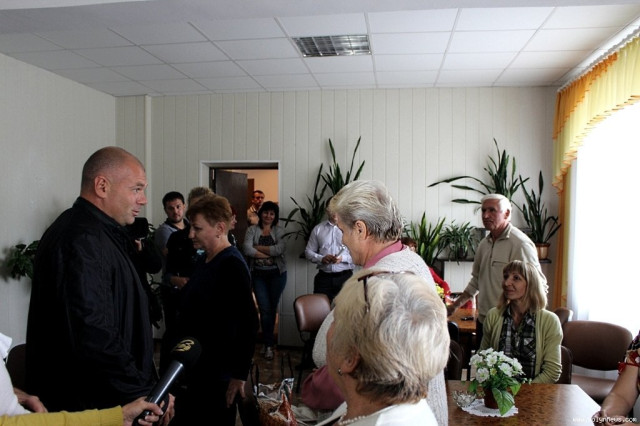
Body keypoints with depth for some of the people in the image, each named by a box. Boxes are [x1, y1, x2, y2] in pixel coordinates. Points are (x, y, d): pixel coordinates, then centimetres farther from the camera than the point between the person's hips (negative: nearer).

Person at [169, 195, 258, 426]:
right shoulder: (203, 259, 7)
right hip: (193, 366, 8)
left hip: (218, 372, -8)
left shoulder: (232, 265, -19)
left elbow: (249, 323, -23)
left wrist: (240, 374, -20)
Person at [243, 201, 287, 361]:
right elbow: (247, 250, -13)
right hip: (258, 274, 0)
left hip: (277, 274, 1)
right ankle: (269, 345, 7)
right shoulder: (252, 230, 2)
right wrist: (269, 254, -13)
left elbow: (280, 249, -15)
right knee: (265, 309, -5)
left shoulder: (279, 231, 2)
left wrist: (258, 247, -12)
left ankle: (267, 342, 27)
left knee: (272, 308, 10)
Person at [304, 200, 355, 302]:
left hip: (344, 276, -1)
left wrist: (342, 258, -16)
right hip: (324, 277, 1)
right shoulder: (318, 229, 9)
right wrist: (321, 258, -10)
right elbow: (308, 251, 9)